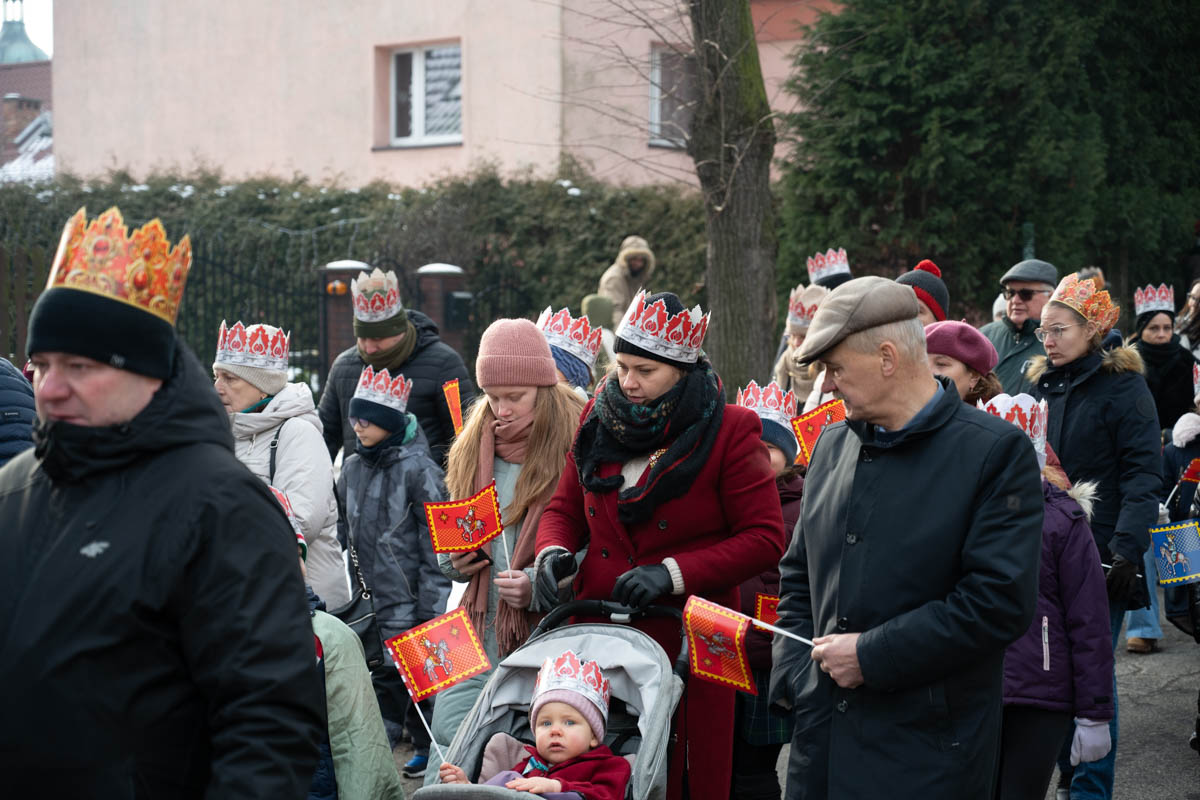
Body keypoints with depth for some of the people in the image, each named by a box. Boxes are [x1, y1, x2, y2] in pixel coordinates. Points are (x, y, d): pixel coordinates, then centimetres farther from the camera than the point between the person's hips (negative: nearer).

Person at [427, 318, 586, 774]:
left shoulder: (574, 445, -9)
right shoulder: (473, 446, 11)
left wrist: (539, 586, -20)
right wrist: (455, 559, 2)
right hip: (481, 630, 6)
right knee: (449, 739, 3)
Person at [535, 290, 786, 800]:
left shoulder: (729, 432, -6)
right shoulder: (600, 418, 8)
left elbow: (765, 539, -9)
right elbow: (565, 508, 17)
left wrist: (673, 572, -18)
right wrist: (553, 553, -5)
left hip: (685, 639, -3)